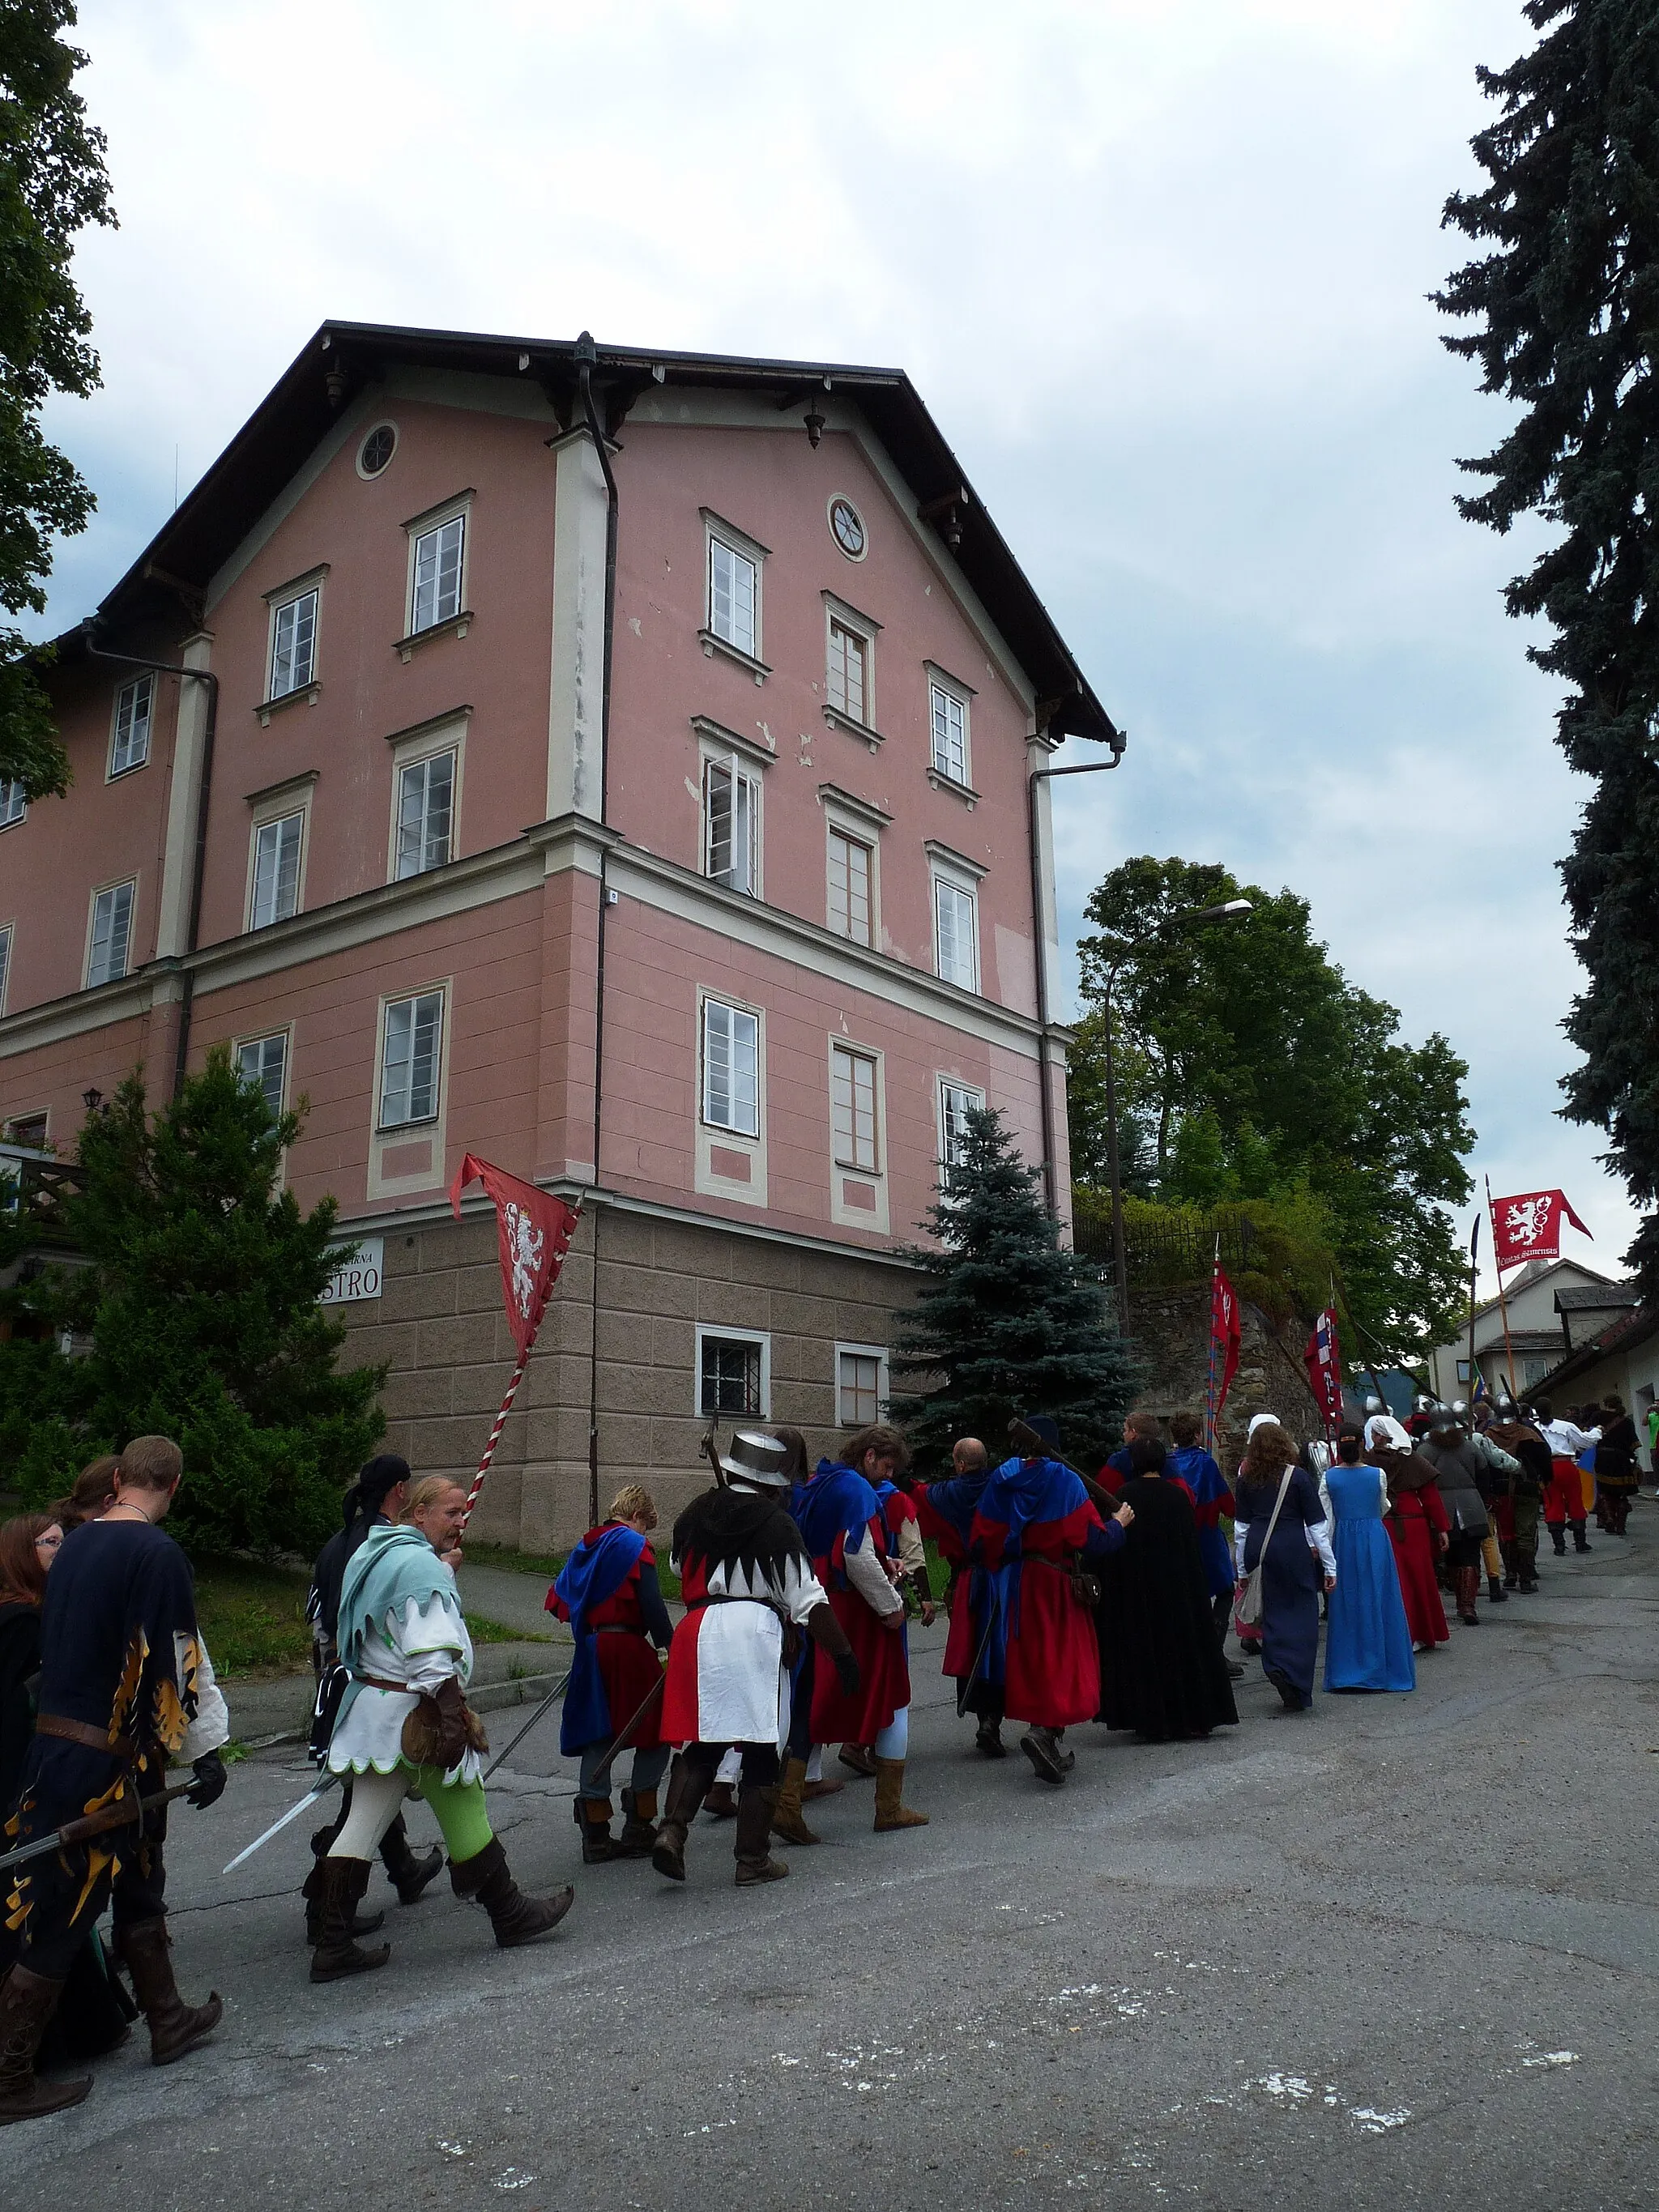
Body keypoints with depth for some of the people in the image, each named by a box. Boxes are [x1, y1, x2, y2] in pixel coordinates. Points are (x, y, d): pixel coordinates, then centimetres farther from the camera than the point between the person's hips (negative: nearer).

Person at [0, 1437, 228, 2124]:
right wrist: (206, 1751, -7)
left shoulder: (75, 1544, 5)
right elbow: (179, 1665, -17)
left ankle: (167, 2021, 35)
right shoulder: (157, 1554, -19)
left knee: (138, 1884, 21)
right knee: (59, 1915, 4)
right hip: (103, 1763, -8)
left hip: (58, 1747, 8)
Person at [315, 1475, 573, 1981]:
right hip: (414, 1713, -9)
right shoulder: (421, 1563, -18)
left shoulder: (372, 1553, 12)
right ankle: (511, 1916, 20)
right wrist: (452, 1716, -23)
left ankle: (334, 1948, 11)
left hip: (370, 1706, 9)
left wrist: (445, 1567, 21)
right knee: (466, 1817, 5)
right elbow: (430, 1651, -24)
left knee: (362, 1826, 9)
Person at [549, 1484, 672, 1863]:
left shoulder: (585, 1547, 15)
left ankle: (596, 1839, 13)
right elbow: (651, 1603, -15)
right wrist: (669, 1645, -9)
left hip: (590, 1651, 7)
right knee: (655, 1732, 6)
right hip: (627, 1645, -7)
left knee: (597, 1740, 10)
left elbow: (557, 1602, 16)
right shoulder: (634, 1544, -5)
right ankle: (639, 1830, 8)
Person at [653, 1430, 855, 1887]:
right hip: (754, 1632, -5)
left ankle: (671, 1828, -5)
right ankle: (753, 1859, 9)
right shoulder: (775, 1523, -4)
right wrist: (843, 1654, 1)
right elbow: (808, 1601, -5)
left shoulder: (696, 1513, 12)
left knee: (701, 1744, 14)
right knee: (762, 1750, 4)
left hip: (698, 1631, 5)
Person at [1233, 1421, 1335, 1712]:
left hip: (1257, 1551, 3)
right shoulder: (1298, 1477, -3)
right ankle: (1297, 1691, -8)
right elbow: (1316, 1525, -2)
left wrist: (1242, 1570, 17)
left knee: (1272, 1614, 14)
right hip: (1293, 1549, -3)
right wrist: (1330, 1567, 4)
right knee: (1301, 1616, 1)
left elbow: (1241, 1526, 9)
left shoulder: (1246, 1480, 5)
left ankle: (1275, 1666, 0)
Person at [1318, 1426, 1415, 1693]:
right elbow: (1383, 1508, 11)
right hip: (1374, 1538, -1)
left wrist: (1327, 1553, 3)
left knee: (1346, 1604, 8)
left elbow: (1327, 1519, -4)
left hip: (1343, 1541, 1)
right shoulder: (1377, 1475, -5)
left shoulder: (1328, 1477, -5)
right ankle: (1380, 1669, 13)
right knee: (1377, 1602, 7)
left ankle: (1346, 1672, 11)